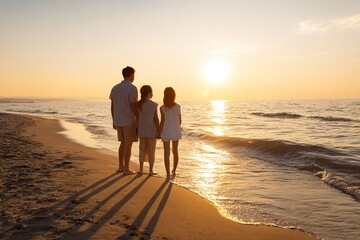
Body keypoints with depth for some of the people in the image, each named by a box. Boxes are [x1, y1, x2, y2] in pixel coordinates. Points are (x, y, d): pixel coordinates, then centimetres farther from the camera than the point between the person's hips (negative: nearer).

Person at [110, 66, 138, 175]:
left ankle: (121, 166, 22)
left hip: (118, 121, 7)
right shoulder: (132, 88, -14)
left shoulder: (115, 88, 8)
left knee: (123, 143, 18)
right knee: (128, 144, 1)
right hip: (129, 121, -7)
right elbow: (133, 107, -18)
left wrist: (114, 121, 17)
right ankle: (126, 169, 6)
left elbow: (112, 106, 10)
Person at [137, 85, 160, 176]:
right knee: (151, 150, 6)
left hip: (141, 131, 4)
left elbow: (137, 118, 3)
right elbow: (156, 119, -10)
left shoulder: (138, 104, 0)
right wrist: (159, 131, -3)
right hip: (151, 131, -4)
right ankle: (151, 170, 12)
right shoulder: (153, 105, -12)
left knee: (142, 149, 13)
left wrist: (137, 129, 13)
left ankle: (141, 169, 18)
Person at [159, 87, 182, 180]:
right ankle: (174, 171, 33)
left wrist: (159, 133, -1)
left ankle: (168, 174, 0)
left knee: (166, 153, 2)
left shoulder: (162, 108, -10)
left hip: (166, 132, -2)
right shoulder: (177, 106, -3)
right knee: (175, 152, 18)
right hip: (176, 132, 3)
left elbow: (162, 121, -12)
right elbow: (180, 121, 2)